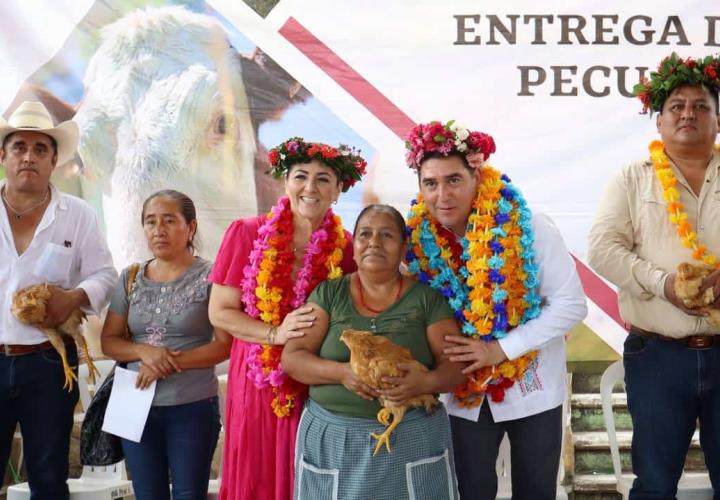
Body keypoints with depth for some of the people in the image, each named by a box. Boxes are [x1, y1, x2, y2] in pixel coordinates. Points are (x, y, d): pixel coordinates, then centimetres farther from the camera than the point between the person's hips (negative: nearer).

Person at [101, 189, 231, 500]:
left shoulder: (210, 278, -7)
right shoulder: (130, 279, 5)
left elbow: (224, 345, -10)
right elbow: (108, 341, 6)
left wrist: (173, 361, -19)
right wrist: (144, 351, -14)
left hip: (193, 407, -4)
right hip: (137, 406, 4)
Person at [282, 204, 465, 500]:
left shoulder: (427, 298, 2)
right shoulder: (329, 293, 3)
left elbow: (456, 365, -1)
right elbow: (292, 358, -1)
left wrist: (426, 381, -22)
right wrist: (341, 372, -19)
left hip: (414, 439, 0)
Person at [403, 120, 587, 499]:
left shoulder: (527, 228, -17)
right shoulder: (420, 241, -9)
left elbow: (571, 304, -15)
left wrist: (499, 349, -22)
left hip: (533, 387, -2)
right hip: (466, 394, 2)